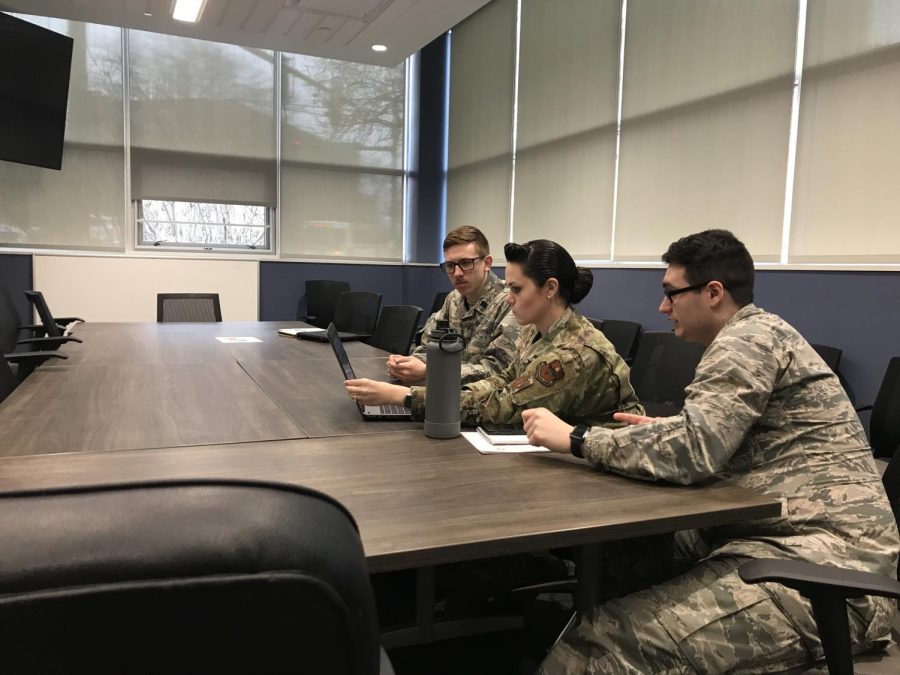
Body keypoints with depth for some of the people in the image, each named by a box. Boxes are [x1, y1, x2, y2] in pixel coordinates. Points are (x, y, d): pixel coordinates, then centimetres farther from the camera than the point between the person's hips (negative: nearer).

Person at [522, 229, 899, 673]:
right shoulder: (756, 337, 18)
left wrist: (575, 439, -14)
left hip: (823, 566, -10)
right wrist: (661, 432, 14)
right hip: (793, 542, 10)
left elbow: (692, 450, -23)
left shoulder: (749, 339, -11)